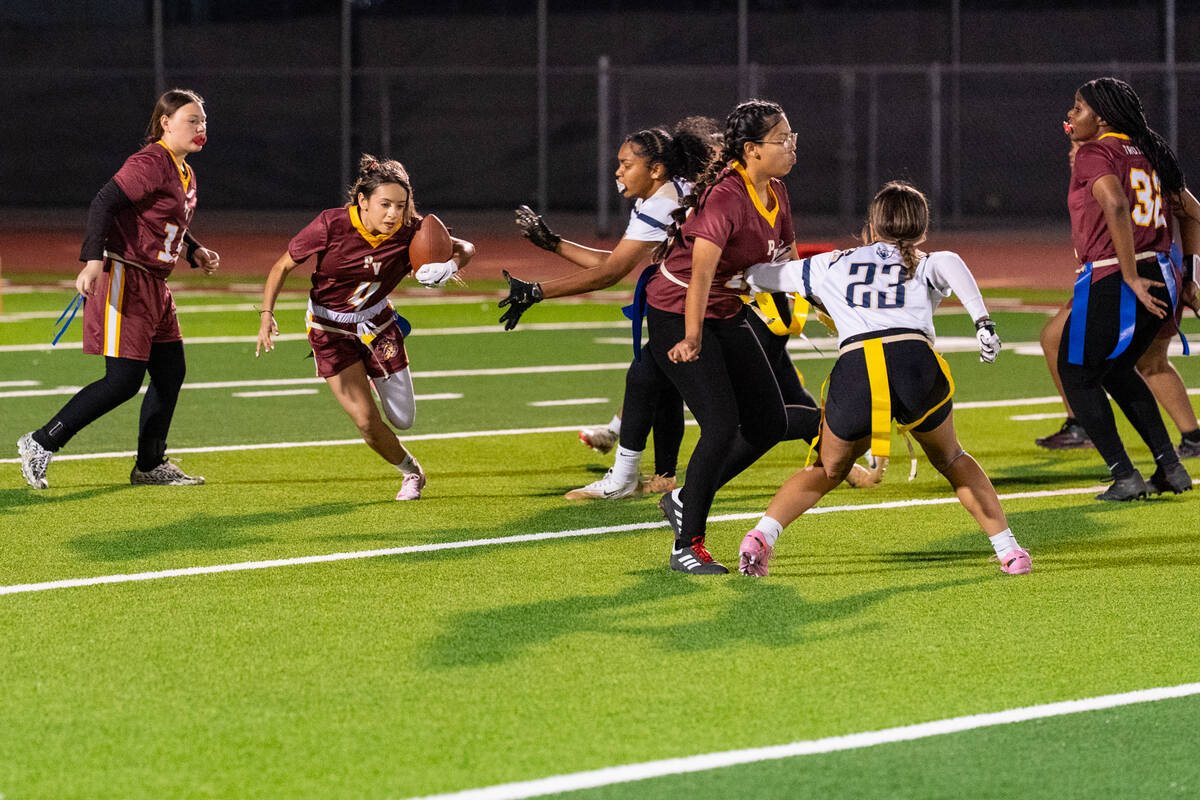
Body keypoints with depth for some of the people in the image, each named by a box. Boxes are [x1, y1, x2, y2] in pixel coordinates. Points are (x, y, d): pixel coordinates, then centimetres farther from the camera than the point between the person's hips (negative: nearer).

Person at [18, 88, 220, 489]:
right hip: (124, 280, -10)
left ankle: (150, 465, 25)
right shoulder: (150, 163, -15)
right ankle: (41, 444, -4)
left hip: (154, 285, 10)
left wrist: (195, 251, 15)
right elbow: (103, 204, -23)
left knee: (170, 372, 12)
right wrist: (93, 260, -33)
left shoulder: (184, 173, 15)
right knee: (123, 381, -12)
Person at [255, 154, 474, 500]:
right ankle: (410, 471, 18)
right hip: (330, 328, -3)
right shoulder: (331, 225, -26)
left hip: (377, 323, 3)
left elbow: (465, 248, -6)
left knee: (403, 420, 5)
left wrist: (450, 266, -29)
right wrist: (267, 315, -23)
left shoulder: (410, 231, -20)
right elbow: (283, 266, -13)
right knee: (366, 420, -12)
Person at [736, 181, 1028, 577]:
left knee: (825, 471, 23)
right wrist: (982, 319, -11)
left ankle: (761, 536, 2)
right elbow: (950, 265, 0)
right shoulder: (924, 265, 26)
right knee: (951, 459, 27)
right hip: (916, 359, 0)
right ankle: (1008, 549, 17)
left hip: (854, 366, 0)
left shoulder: (832, 265, 29)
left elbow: (760, 275, 36)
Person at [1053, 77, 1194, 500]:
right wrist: (1186, 275, 25)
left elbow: (1116, 206, -27)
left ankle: (1125, 476, 3)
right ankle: (1170, 468, 22)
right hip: (1161, 280, 8)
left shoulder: (1094, 155, -10)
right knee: (1116, 370, 27)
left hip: (1110, 281, -8)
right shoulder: (1147, 153, 14)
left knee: (1077, 377, 9)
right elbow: (1190, 210, 20)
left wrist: (1131, 277, -24)